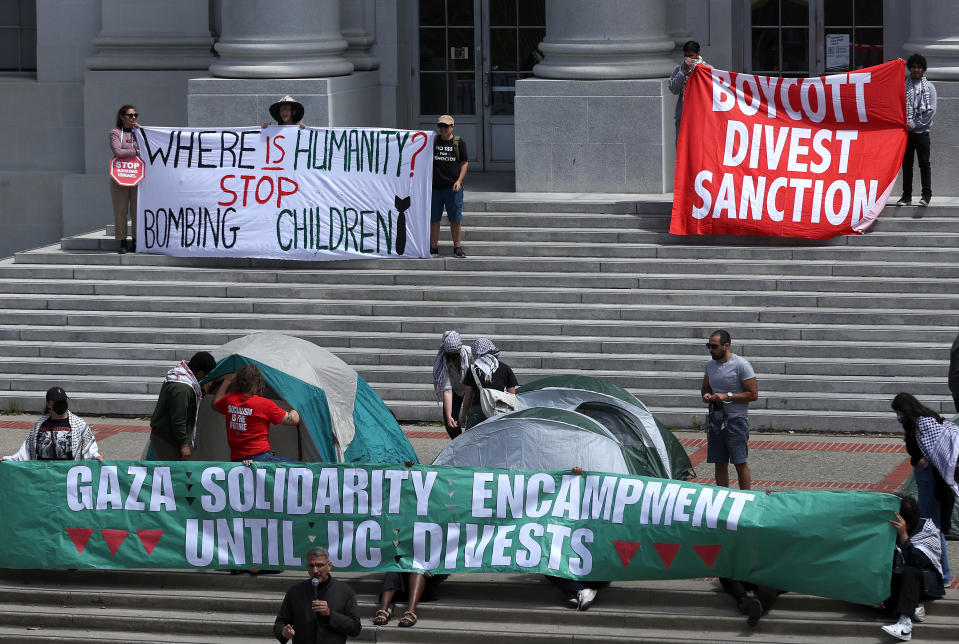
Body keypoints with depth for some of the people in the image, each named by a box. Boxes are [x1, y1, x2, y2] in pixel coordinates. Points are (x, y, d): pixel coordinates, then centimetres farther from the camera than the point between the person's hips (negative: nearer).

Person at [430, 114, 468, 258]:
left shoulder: (459, 143, 5)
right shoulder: (433, 142, 8)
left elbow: (465, 163, 5)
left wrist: (459, 180, -6)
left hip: (453, 187, -2)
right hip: (435, 187, 2)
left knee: (455, 219, -2)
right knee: (433, 219, 3)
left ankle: (457, 247, 5)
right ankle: (433, 248, 10)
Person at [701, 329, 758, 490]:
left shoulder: (741, 365, -10)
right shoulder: (710, 365, 10)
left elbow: (753, 394, -10)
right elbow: (705, 388, 24)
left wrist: (727, 396, -17)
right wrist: (706, 395, 0)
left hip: (736, 420, -6)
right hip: (716, 420, 6)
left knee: (740, 463, -5)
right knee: (720, 464, 7)